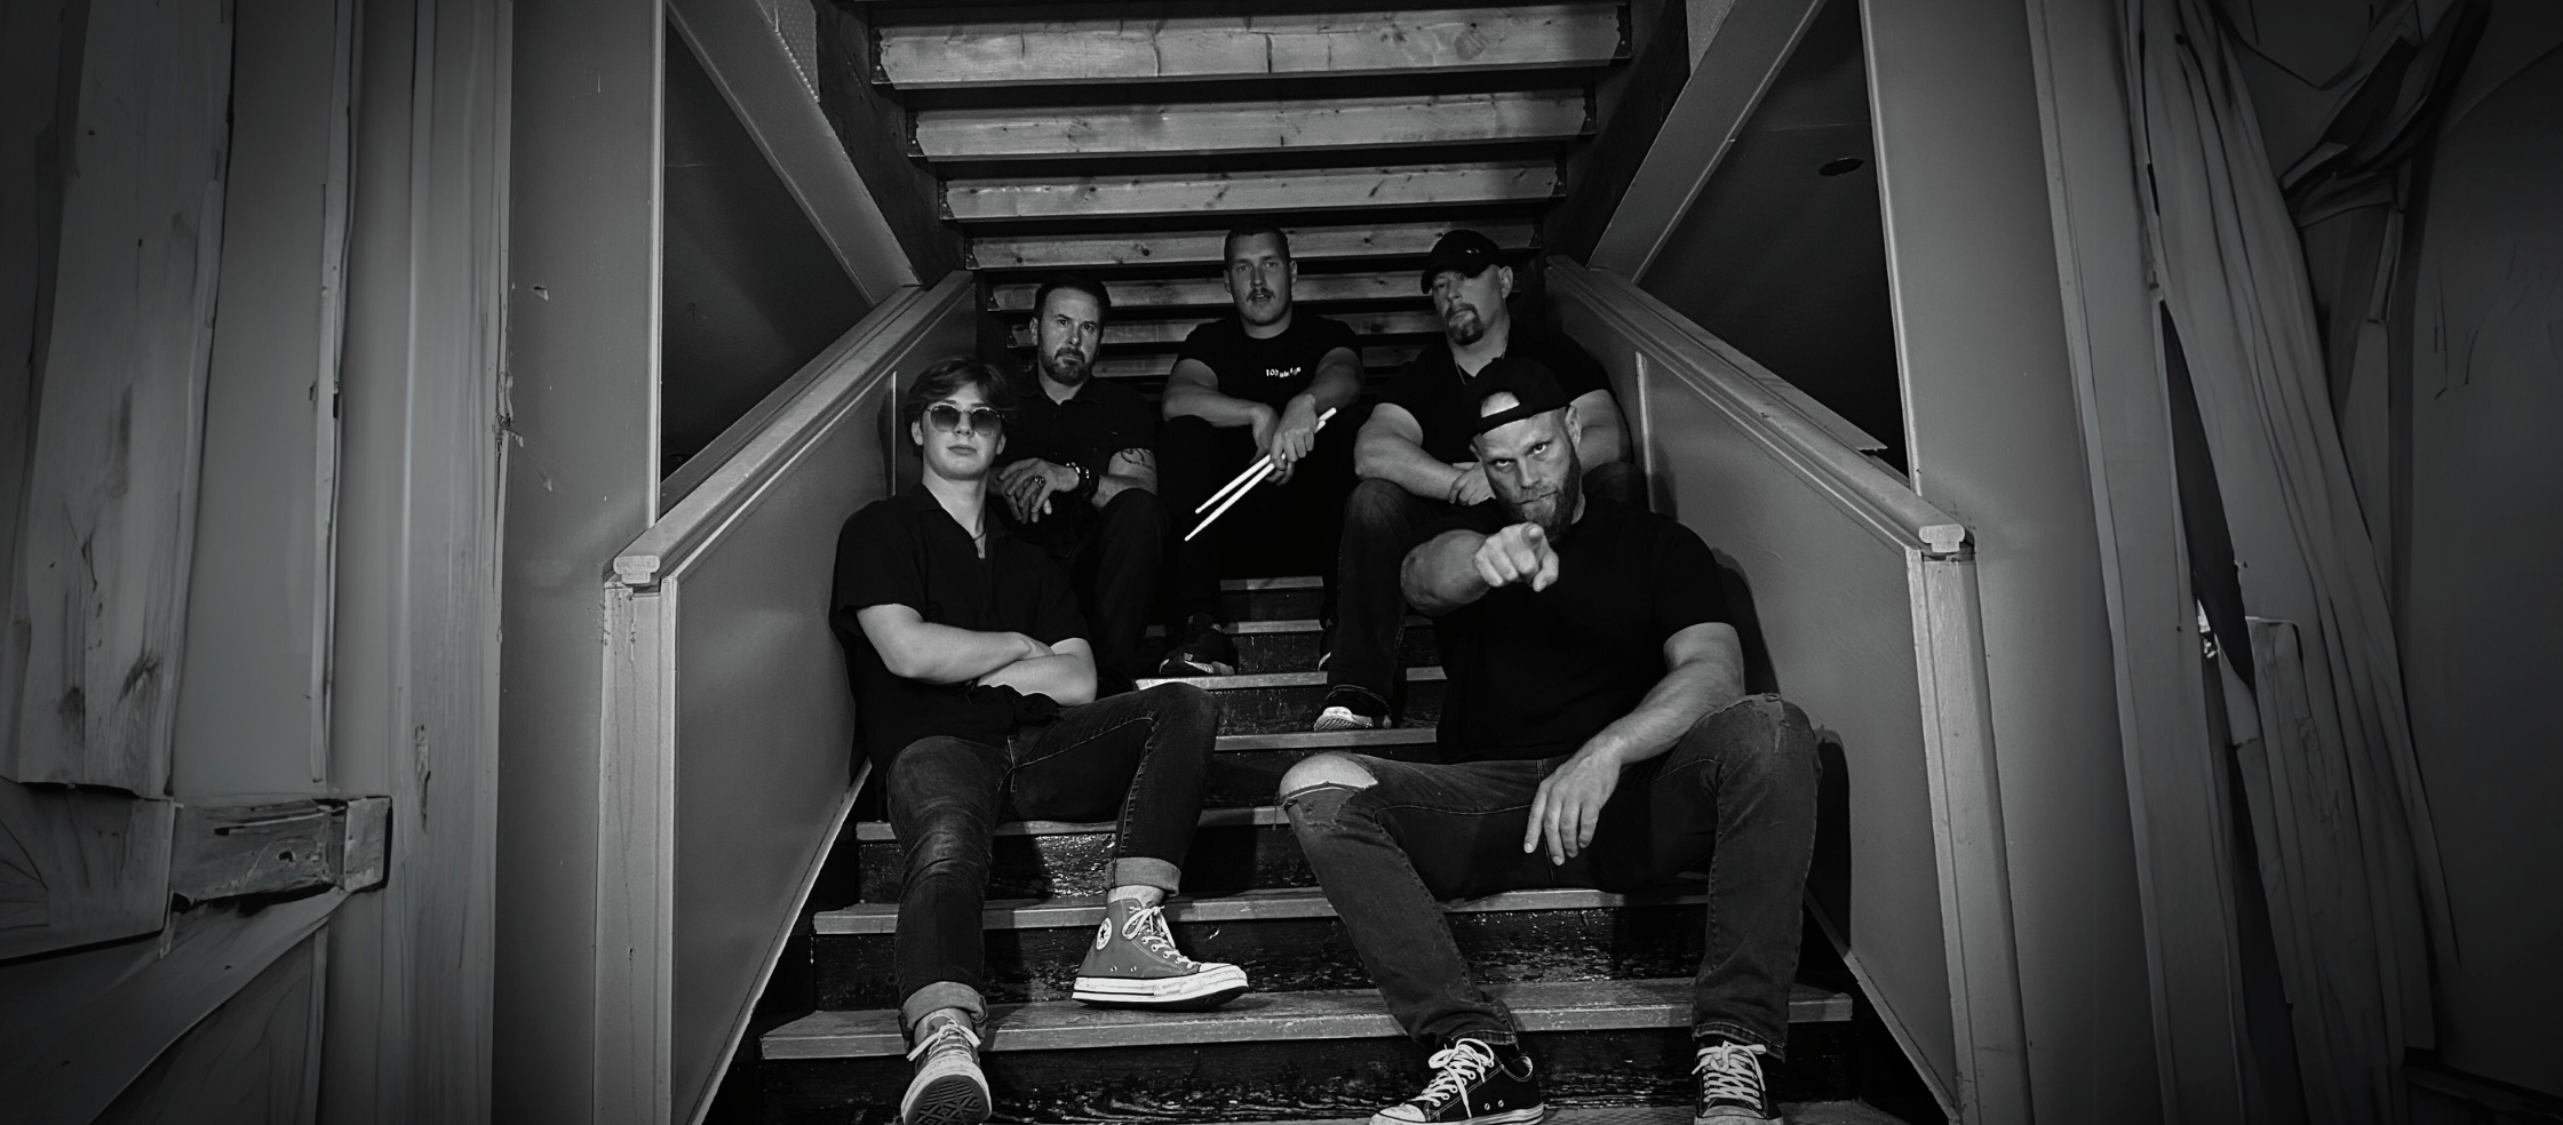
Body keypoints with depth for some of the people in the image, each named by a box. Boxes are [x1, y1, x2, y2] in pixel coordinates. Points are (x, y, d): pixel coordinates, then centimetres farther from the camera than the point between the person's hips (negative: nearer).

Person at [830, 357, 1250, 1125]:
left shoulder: (1024, 560, 27)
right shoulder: (882, 530, 14)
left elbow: (1078, 683, 11)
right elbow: (906, 651, -5)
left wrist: (957, 671, 2)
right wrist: (1019, 646, 7)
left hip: (1034, 746, 5)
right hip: (934, 747, -4)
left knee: (1185, 707, -17)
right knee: (947, 852, -38)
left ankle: (1127, 934, -33)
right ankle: (944, 1047, -62)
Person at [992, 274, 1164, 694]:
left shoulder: (1123, 405, 15)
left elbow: (1143, 491, -4)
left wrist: (1077, 478, -24)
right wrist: (1003, 487, -21)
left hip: (1093, 570, 0)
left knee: (1138, 508, -28)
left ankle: (1112, 671, -32)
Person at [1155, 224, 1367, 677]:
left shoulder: (1326, 334, 10)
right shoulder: (1211, 340, 12)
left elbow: (1345, 378, -17)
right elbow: (1176, 399, -11)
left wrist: (1306, 402, -40)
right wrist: (1259, 414, -26)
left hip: (1313, 520, -1)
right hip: (1234, 521, 1)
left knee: (1345, 429, -26)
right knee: (1183, 433, -23)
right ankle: (1200, 629, -36)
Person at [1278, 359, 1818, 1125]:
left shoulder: (1659, 546, 13)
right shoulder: (1463, 538, 16)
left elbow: (1714, 672, -6)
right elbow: (1426, 577, -12)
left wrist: (1607, 750, -26)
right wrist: (1487, 559, -38)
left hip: (1632, 801, -1)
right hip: (1488, 800, 1)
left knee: (1770, 727, -28)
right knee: (1317, 787, -22)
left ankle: (1733, 1052, -29)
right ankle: (1478, 1049, -30)